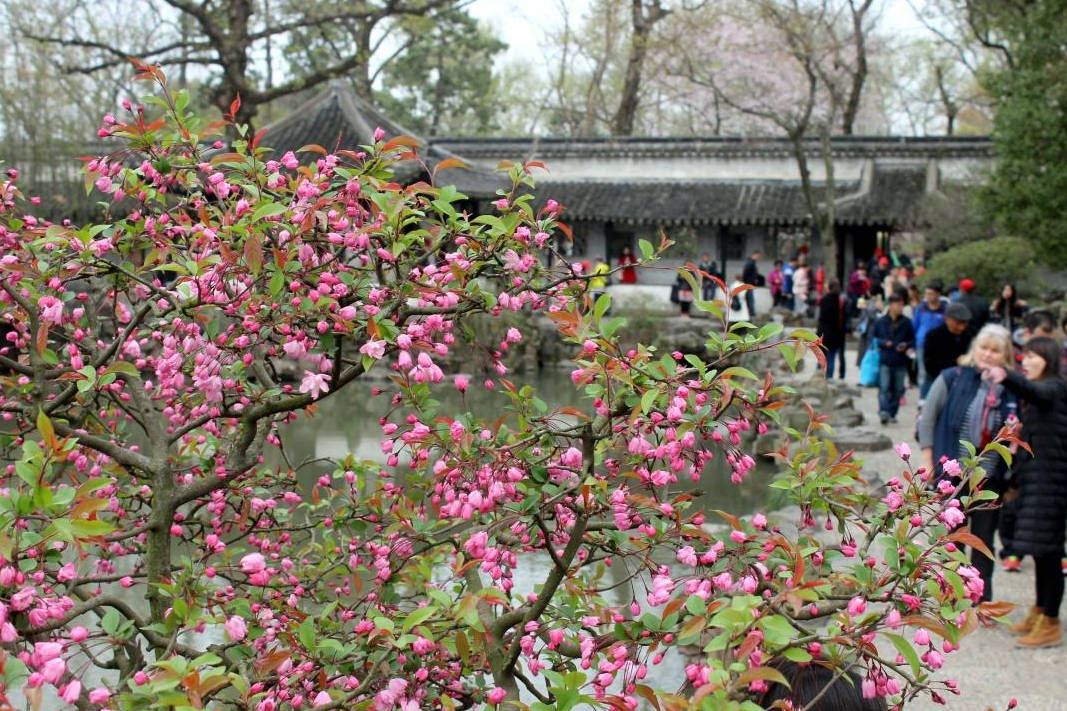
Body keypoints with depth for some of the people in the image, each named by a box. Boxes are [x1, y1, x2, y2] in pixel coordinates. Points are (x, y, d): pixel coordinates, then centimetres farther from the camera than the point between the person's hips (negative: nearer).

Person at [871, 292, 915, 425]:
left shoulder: (906, 323, 3)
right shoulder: (880, 322, 1)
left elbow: (912, 340, 10)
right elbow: (873, 337, 7)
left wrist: (906, 345, -10)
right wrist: (883, 343, -11)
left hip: (900, 361, 2)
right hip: (885, 360, -2)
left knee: (898, 389, 6)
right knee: (884, 387, -12)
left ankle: (892, 413, 16)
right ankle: (884, 411, -16)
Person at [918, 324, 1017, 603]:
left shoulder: (1011, 391, -1)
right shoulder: (952, 379, -4)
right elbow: (927, 420, 1)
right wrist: (928, 461, -3)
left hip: (990, 478, 1)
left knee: (983, 540, 10)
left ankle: (982, 598, 22)